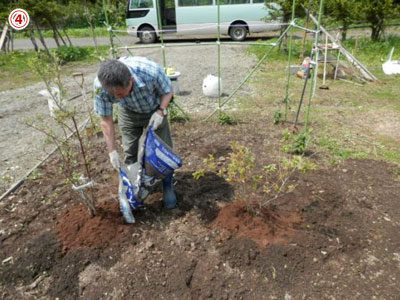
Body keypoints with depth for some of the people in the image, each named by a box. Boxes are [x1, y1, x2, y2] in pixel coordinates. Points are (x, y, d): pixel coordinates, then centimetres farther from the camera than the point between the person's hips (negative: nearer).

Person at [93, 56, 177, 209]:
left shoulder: (151, 71, -40)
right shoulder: (100, 87, -34)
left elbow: (167, 91, -17)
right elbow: (106, 120, -19)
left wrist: (161, 111, -34)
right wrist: (112, 151, -18)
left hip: (154, 109, -1)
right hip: (128, 112, 1)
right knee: (130, 151, 3)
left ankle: (168, 188, 16)